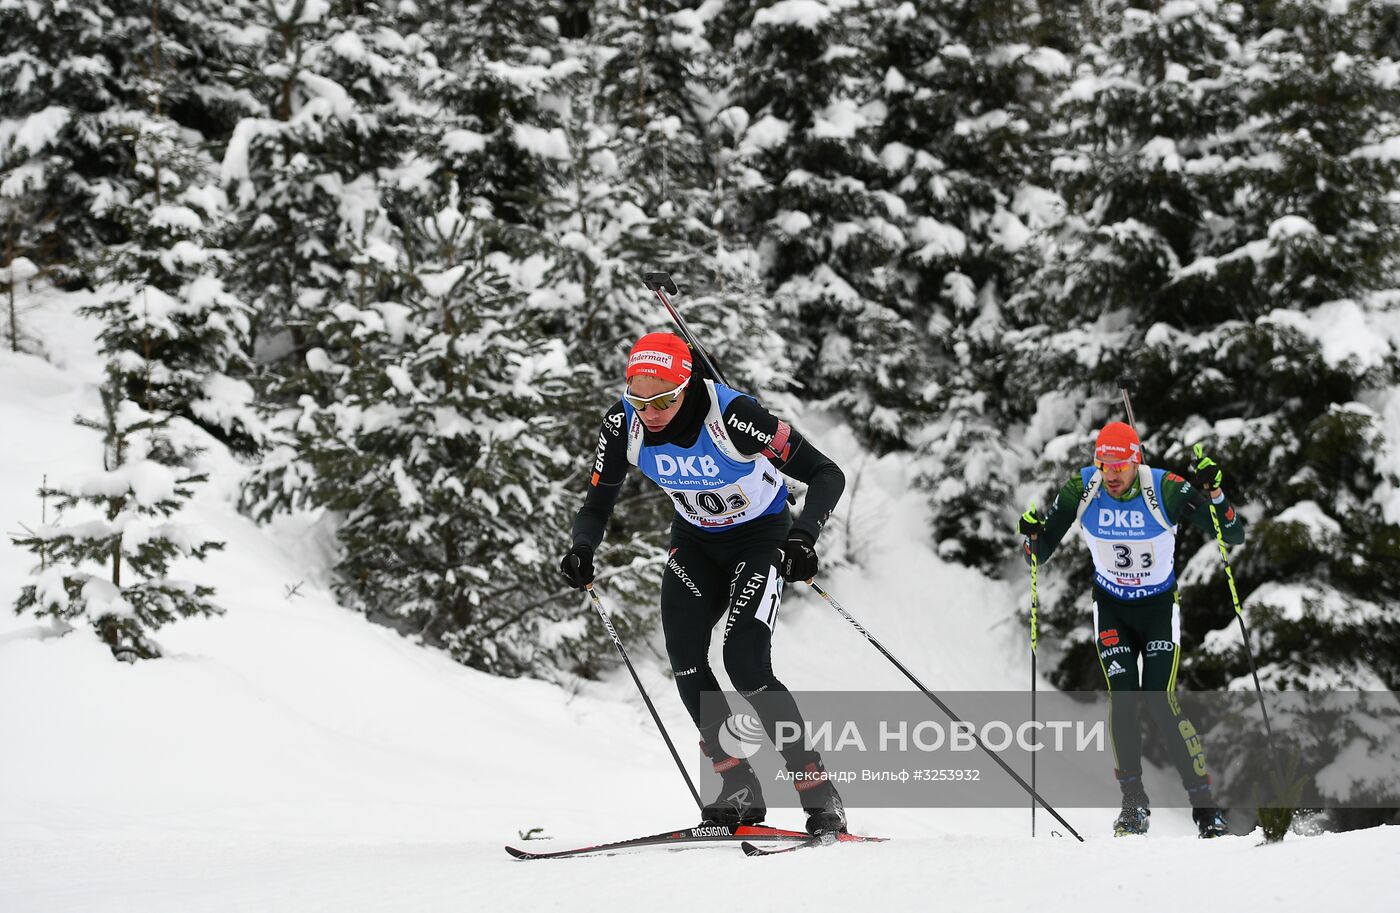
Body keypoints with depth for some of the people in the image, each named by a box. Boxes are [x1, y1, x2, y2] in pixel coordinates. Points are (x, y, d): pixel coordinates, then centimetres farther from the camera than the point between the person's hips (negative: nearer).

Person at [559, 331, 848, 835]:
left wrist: (804, 535, -46)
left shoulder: (731, 415, -33)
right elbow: (597, 504, -7)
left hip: (760, 534, -5)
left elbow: (827, 475, -29)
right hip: (695, 539, 5)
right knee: (683, 654, -17)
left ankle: (819, 792, -9)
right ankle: (739, 788, -7)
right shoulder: (623, 425, -19)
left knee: (745, 664, -20)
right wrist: (583, 549, -28)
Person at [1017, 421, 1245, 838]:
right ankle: (1134, 803, 0)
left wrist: (1214, 495, -35)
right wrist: (1033, 535, -29)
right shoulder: (1081, 490, -16)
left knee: (1161, 702, -14)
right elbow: (1042, 553, -7)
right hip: (1111, 607, 2)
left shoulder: (1166, 490, -22)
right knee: (1122, 698, -12)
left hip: (1159, 605, -2)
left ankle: (1204, 805, -6)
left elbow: (1234, 535, -18)